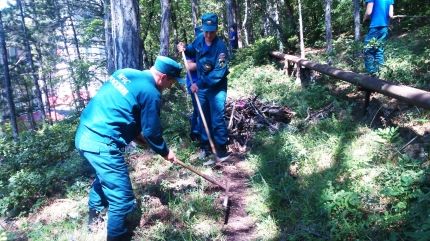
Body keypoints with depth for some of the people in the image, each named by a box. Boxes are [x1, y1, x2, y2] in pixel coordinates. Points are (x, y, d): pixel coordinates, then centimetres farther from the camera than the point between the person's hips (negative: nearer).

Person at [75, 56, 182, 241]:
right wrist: (165, 152, 12)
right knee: (122, 198, 3)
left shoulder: (126, 73, 12)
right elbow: (151, 132, -5)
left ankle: (94, 215, 54)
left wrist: (135, 134, 24)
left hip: (84, 135, 10)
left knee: (104, 176, 34)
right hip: (101, 144, -10)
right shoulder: (150, 93, -12)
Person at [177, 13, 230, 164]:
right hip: (201, 86, 7)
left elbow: (218, 73, -28)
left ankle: (221, 149, 9)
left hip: (216, 88, -6)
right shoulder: (199, 39, -3)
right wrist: (185, 49, -2)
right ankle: (205, 146, 29)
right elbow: (193, 50, 21)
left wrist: (199, 84, -29)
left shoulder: (220, 47, -23)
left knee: (217, 120, -4)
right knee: (203, 117, 15)